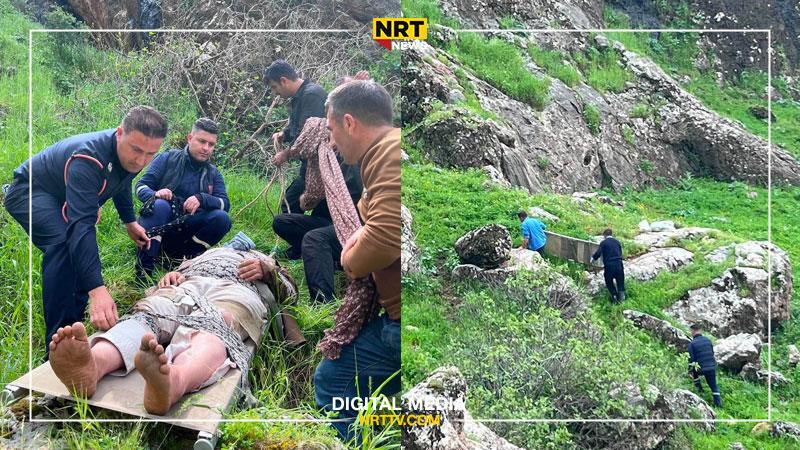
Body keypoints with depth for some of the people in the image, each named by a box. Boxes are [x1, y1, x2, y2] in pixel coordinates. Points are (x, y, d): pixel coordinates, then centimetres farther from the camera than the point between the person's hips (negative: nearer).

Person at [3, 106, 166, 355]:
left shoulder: (129, 155, -14)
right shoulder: (89, 159, -41)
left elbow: (121, 183, 12)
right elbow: (81, 225, -50)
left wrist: (130, 222, 16)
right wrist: (97, 289, -59)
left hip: (61, 198, 9)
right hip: (29, 192, -9)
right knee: (65, 244, -31)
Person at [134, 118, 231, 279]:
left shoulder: (213, 174, 11)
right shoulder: (168, 158, 3)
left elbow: (225, 204, -4)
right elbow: (141, 186, -2)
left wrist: (201, 198, -25)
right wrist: (155, 194, -26)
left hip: (185, 233, 2)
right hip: (158, 227, -2)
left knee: (222, 218, -22)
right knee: (160, 205, -34)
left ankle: (183, 257, -16)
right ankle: (144, 265, -31)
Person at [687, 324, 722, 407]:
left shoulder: (692, 343, -10)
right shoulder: (708, 340, 5)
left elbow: (691, 358, -10)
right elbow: (712, 353, 16)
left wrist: (690, 371, -1)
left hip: (700, 369, -4)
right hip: (712, 367, 4)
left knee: (694, 373, 30)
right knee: (714, 386, 14)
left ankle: (699, 389, 28)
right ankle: (718, 403, 13)